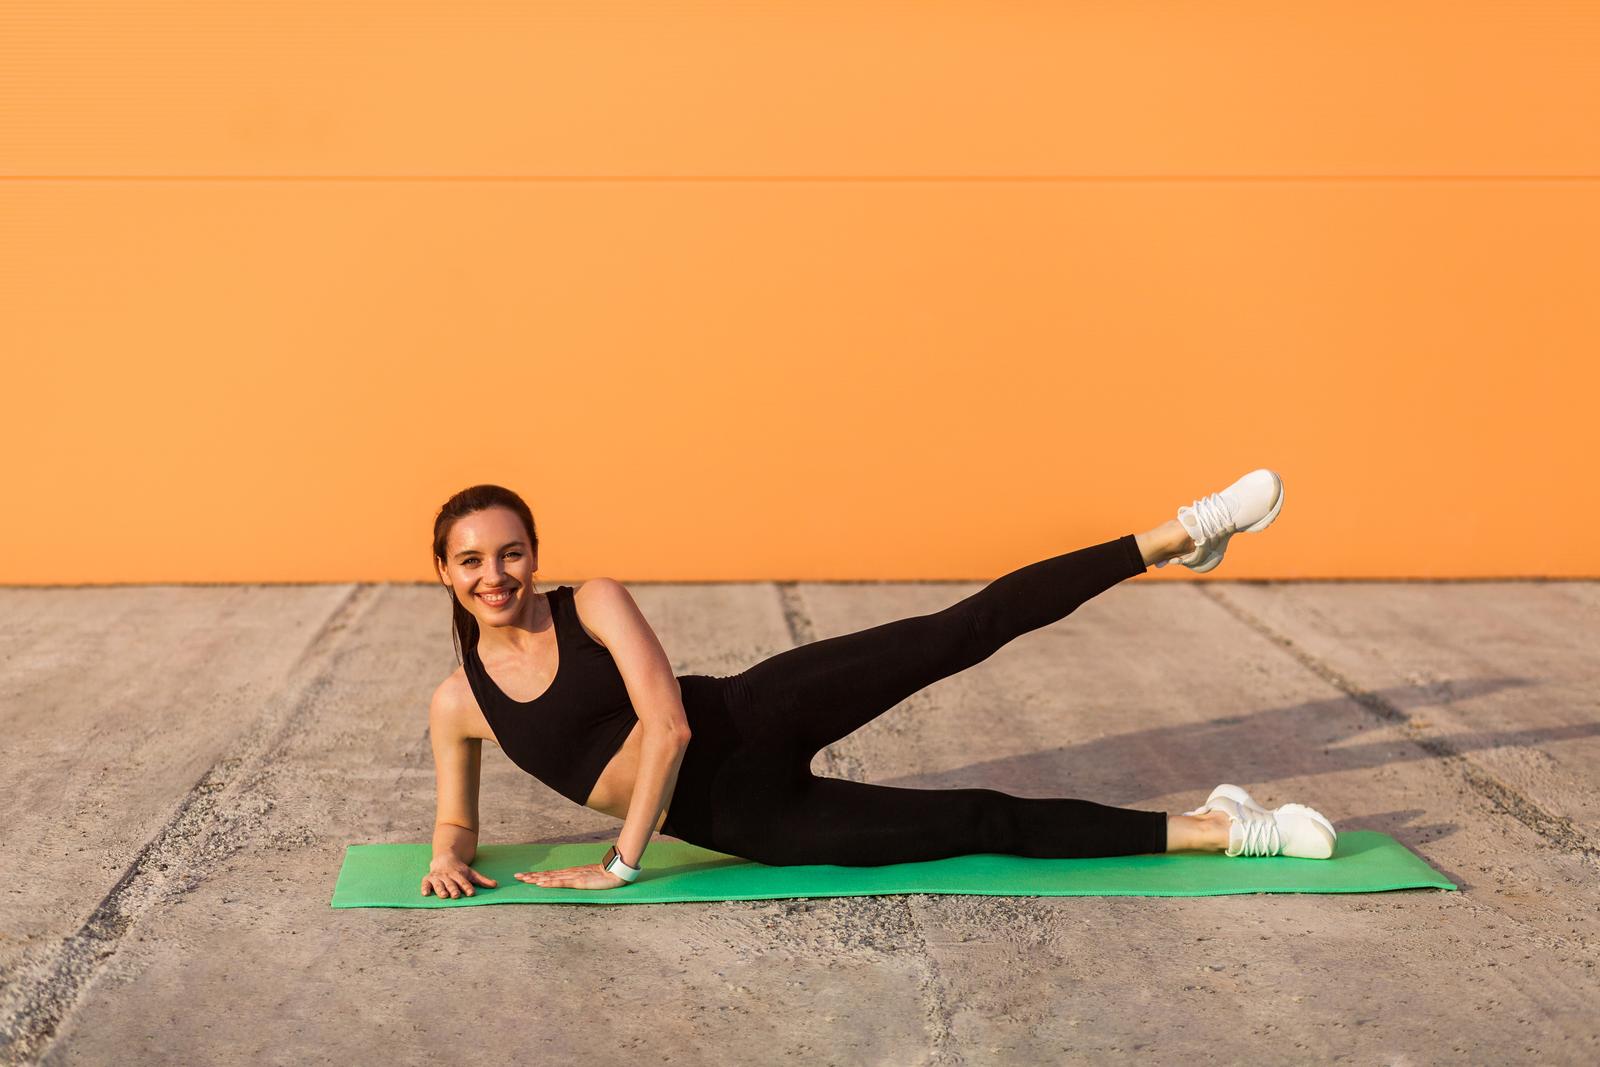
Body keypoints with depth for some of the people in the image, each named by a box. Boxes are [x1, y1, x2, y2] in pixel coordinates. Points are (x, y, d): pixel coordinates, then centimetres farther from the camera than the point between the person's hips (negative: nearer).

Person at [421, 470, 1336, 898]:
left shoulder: (594, 605, -6)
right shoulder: (457, 704, 2)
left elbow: (668, 725, -13)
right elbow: (460, 824, 13)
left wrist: (623, 862, -12)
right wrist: (450, 859, -11)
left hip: (757, 716, -1)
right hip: (745, 823, 1)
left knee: (966, 631, -19)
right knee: (980, 821, -5)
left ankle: (1187, 533, -10)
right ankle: (1218, 829, 2)